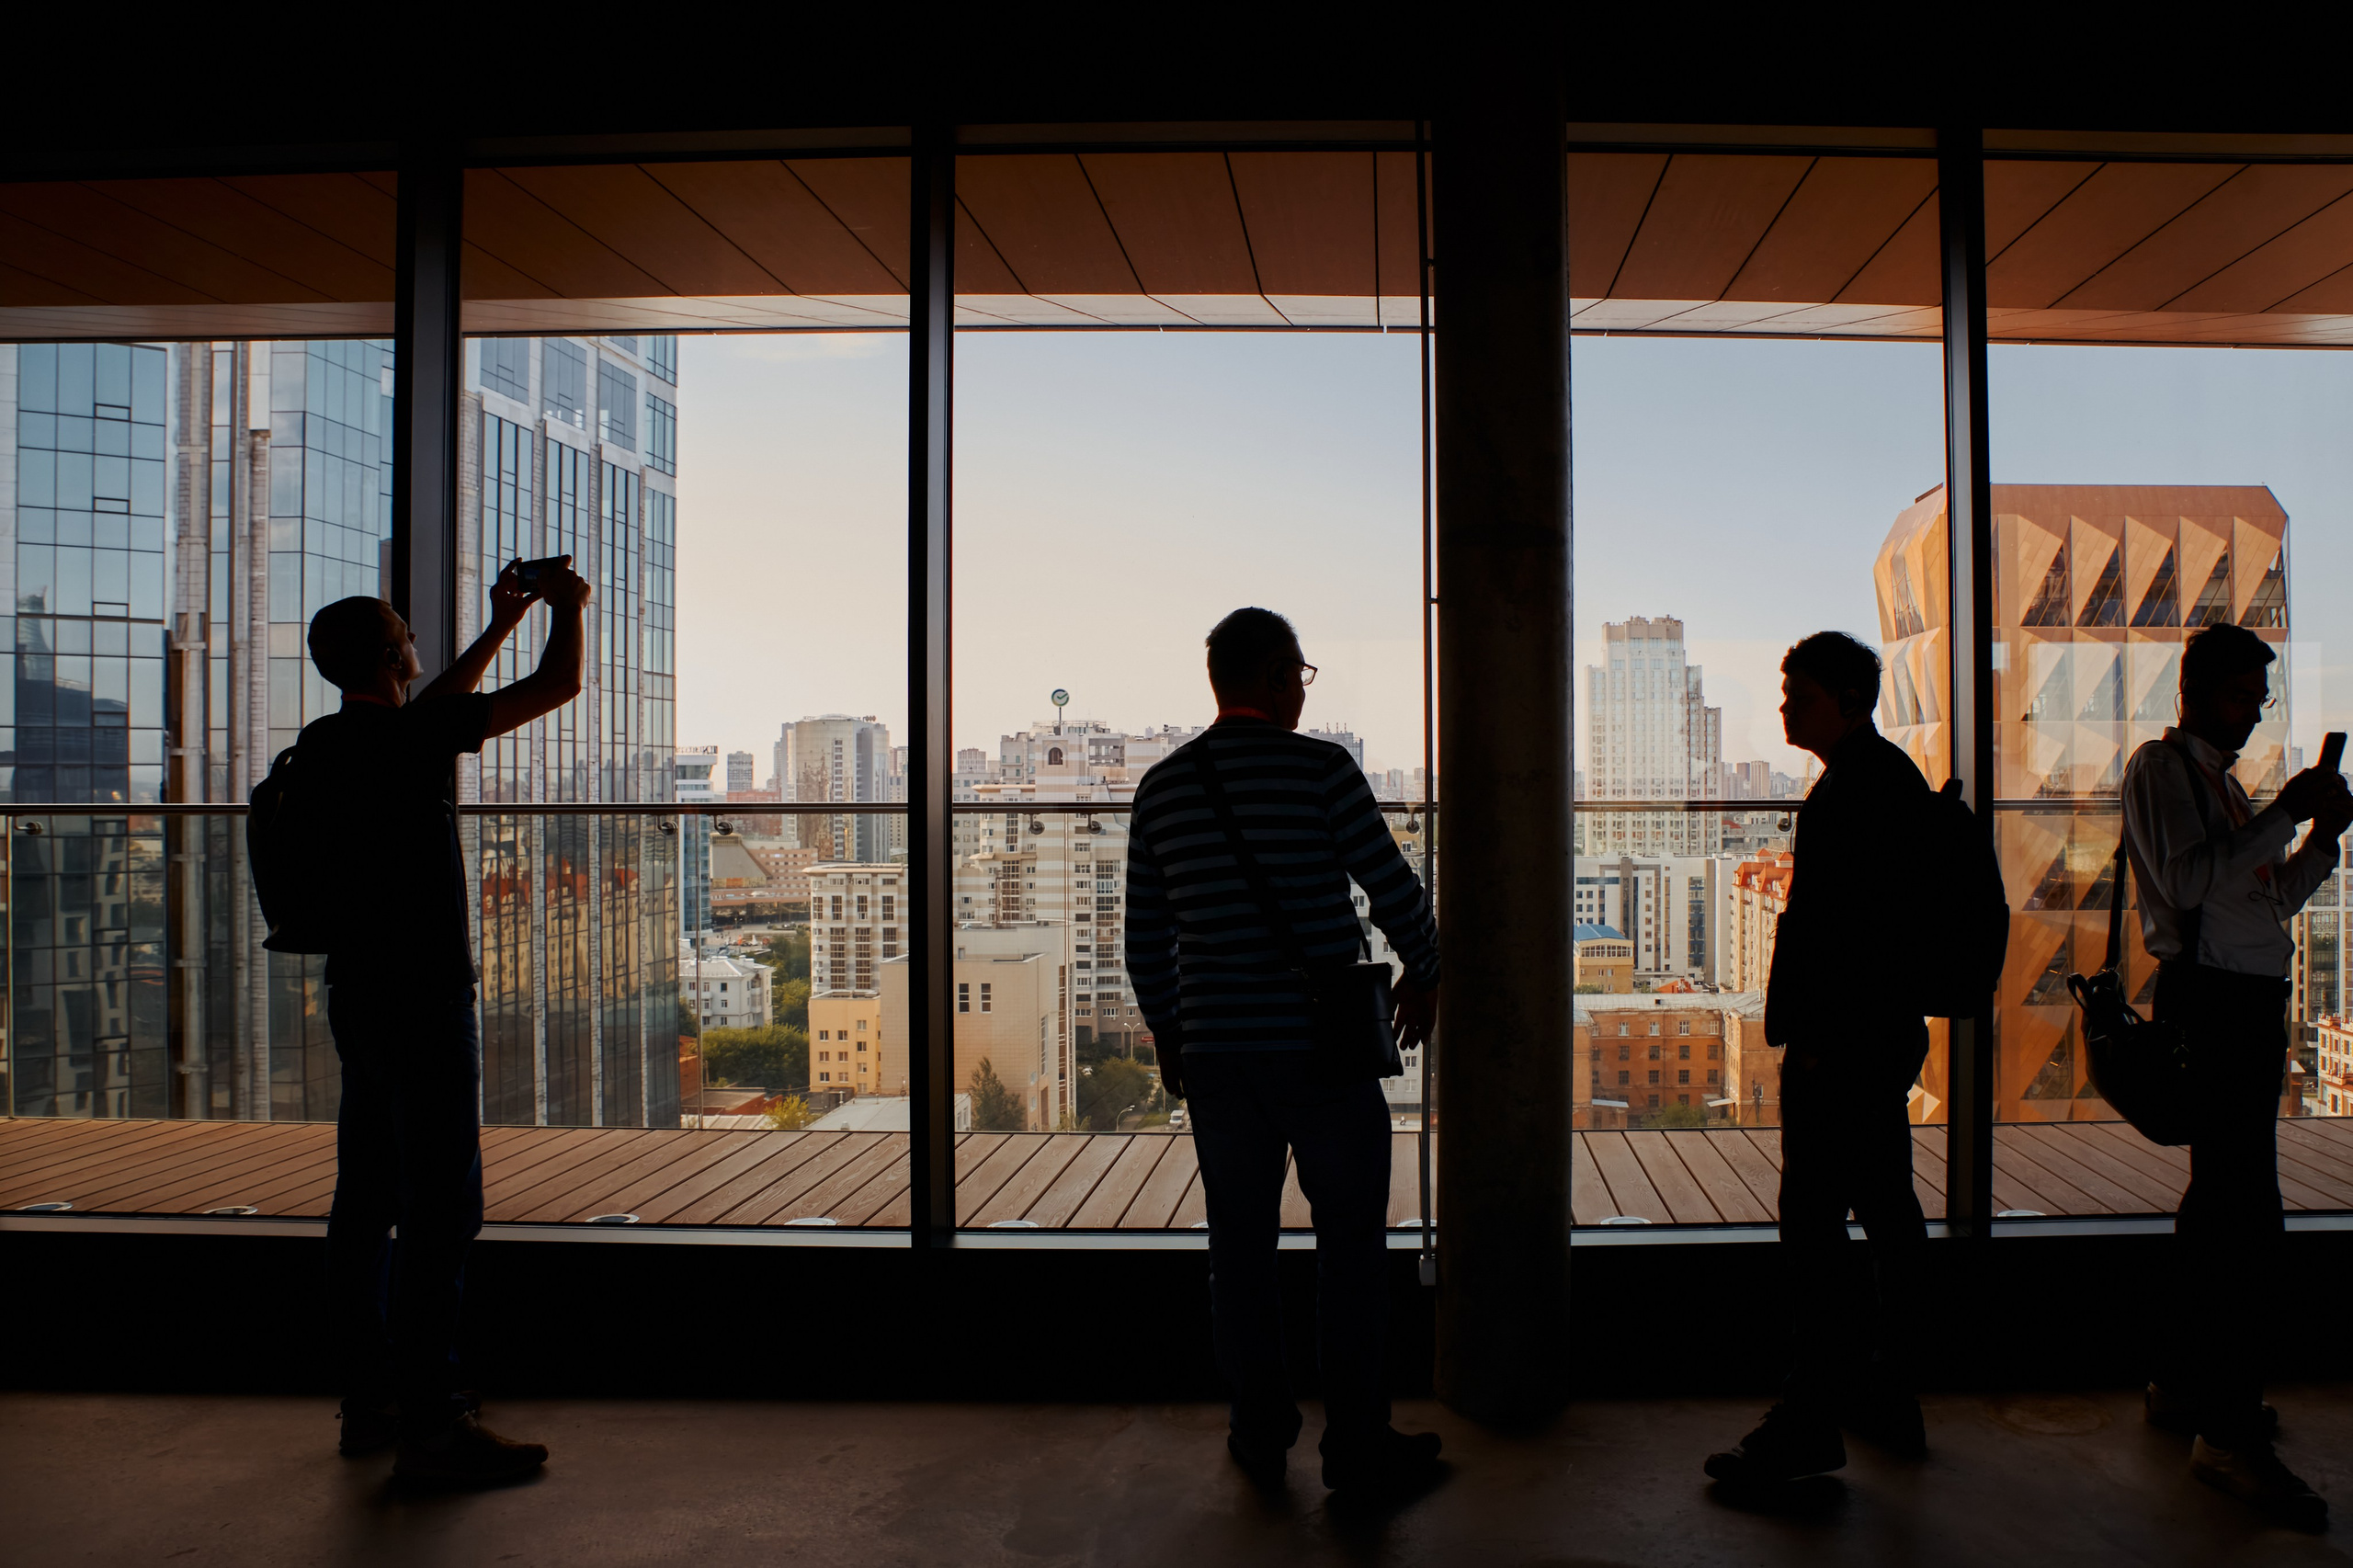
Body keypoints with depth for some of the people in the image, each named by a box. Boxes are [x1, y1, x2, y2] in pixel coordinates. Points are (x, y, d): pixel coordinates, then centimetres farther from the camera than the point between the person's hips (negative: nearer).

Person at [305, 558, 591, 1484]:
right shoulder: (402, 738, -15)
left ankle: (370, 1400, 24)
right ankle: (430, 1424, -2)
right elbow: (558, 686, -13)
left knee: (367, 1202, 14)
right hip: (421, 1000, -9)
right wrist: (567, 607, 6)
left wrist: (500, 625, 31)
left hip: (358, 994, 10)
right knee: (441, 1209, -6)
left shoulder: (324, 743, 10)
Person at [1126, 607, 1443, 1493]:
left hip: (1215, 1052, 4)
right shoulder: (1320, 769, -8)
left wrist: (1168, 1035, 22)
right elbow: (1394, 887, -5)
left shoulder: (1161, 788, 6)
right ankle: (1356, 1444, 14)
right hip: (1323, 1045, -4)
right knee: (1351, 1239, 7)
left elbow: (1145, 938, 10)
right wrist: (1423, 974, 13)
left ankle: (1260, 1433, 23)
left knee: (1240, 1243, 13)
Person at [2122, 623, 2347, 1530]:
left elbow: (2271, 899, 22)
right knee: (2246, 1217, -12)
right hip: (2207, 998, -10)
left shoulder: (2222, 778, 22)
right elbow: (2191, 882, -19)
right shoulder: (2159, 766, -5)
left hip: (2252, 1001, 10)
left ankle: (2186, 1385, 25)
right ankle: (2229, 1431, -8)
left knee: (2222, 1201, 14)